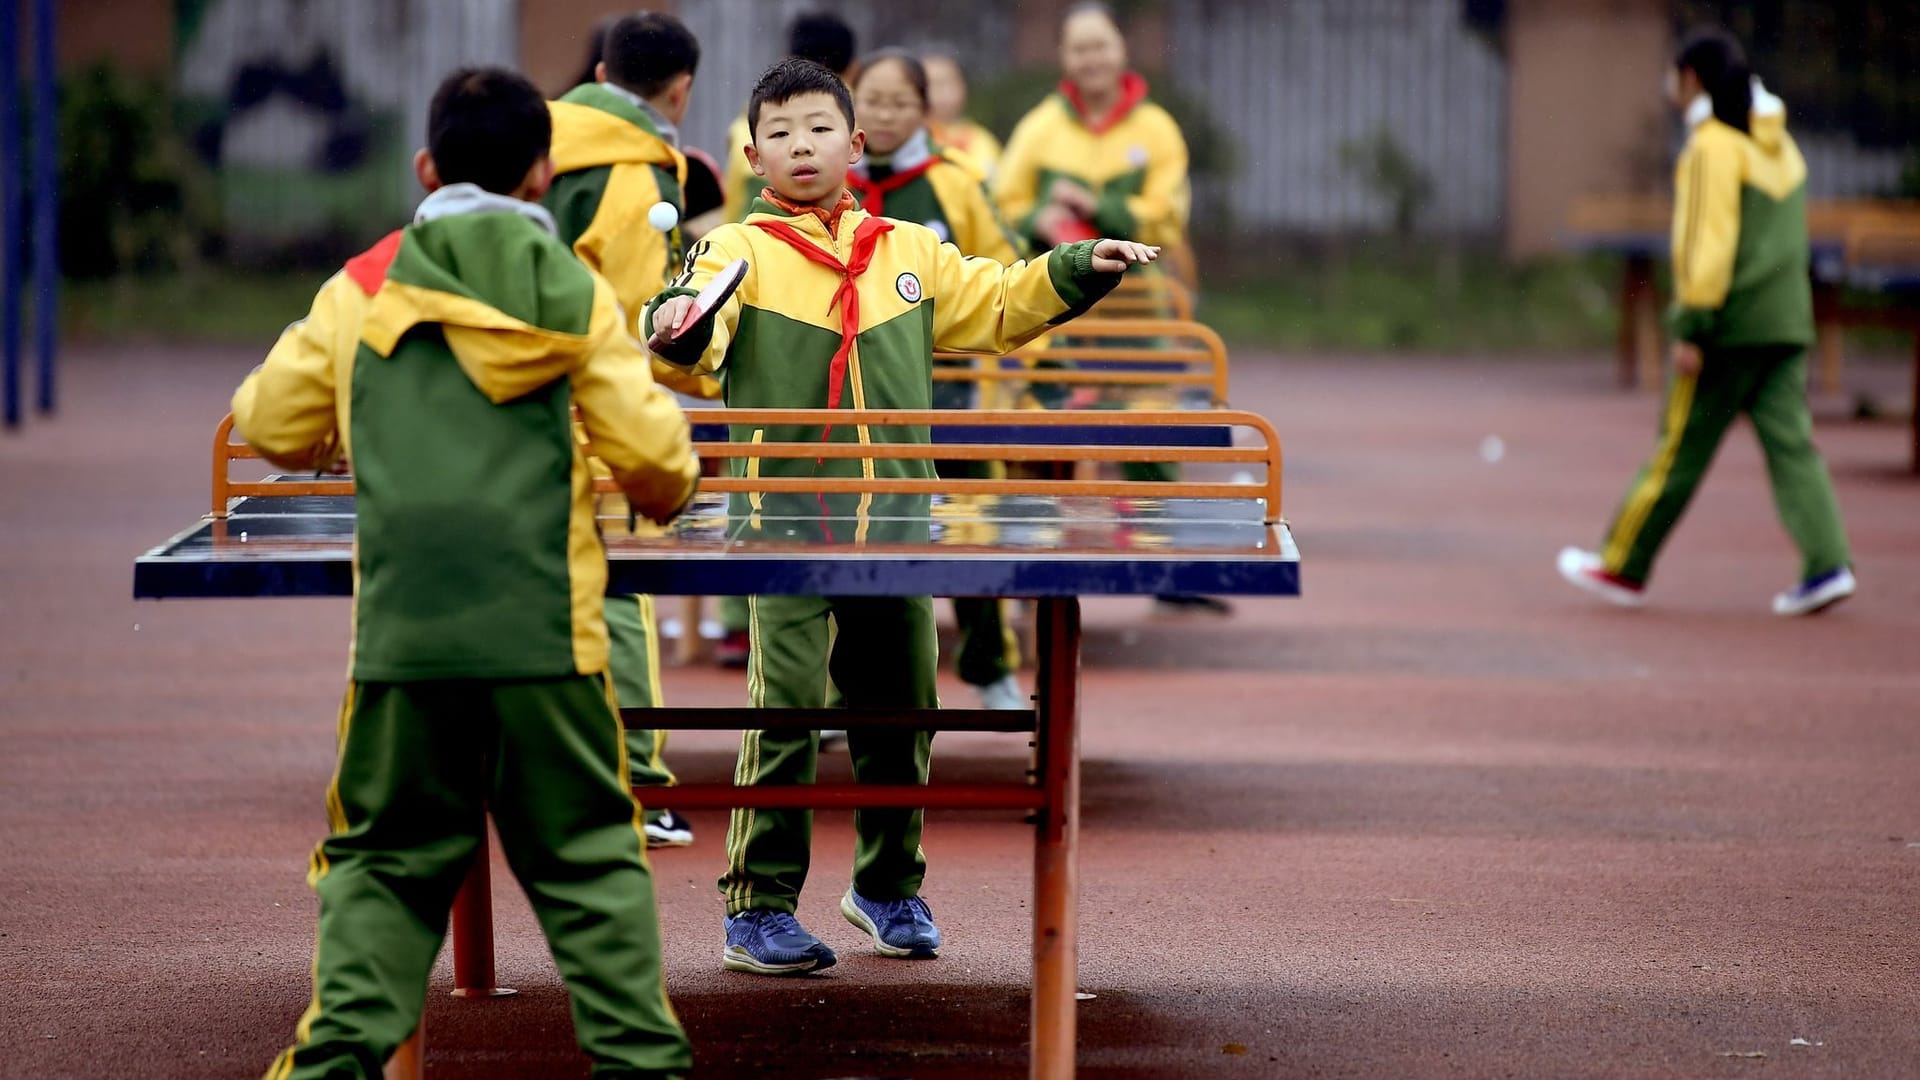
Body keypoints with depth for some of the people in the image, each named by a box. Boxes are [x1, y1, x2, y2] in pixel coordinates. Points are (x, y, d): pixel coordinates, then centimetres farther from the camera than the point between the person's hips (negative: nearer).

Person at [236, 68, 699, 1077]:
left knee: (384, 857, 11)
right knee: (589, 859, 9)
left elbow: (271, 426, 16)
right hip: (545, 628, -1)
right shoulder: (575, 295, 3)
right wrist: (665, 492, 25)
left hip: (401, 626, 1)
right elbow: (652, 455, 2)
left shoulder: (360, 291, 7)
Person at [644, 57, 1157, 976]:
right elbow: (697, 337, -17)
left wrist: (1078, 270, 11)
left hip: (898, 522, 4)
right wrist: (680, 322, -39)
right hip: (785, 521, -4)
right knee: (785, 711, -10)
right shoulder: (740, 252, -1)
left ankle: (889, 887, 31)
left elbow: (997, 305, 23)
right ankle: (758, 908, 0)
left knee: (898, 710, 12)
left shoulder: (911, 253, 13)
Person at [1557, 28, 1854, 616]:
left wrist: (1692, 329, -16)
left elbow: (1707, 241, -16)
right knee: (1791, 443, 2)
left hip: (1730, 324, -7)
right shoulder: (1778, 144, 15)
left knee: (1681, 450, 1)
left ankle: (1623, 565, 10)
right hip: (1785, 323, 7)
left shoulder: (1714, 146, -10)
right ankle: (1827, 563, -11)